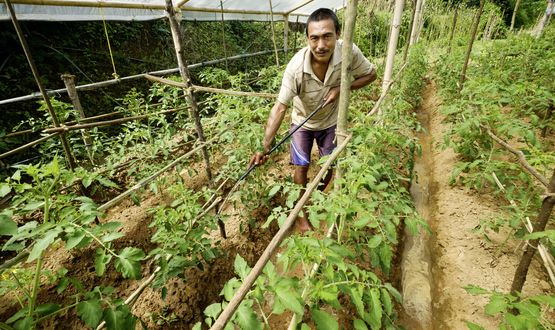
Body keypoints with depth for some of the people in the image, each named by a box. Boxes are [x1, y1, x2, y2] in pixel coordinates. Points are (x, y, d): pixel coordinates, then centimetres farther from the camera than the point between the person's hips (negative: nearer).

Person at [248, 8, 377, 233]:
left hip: (331, 121, 3)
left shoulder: (349, 52, -28)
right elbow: (280, 107, -32)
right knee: (301, 167, 1)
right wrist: (265, 147, -39)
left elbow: (370, 74, -10)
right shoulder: (296, 67, -34)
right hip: (303, 121, -2)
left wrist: (341, 88, -27)